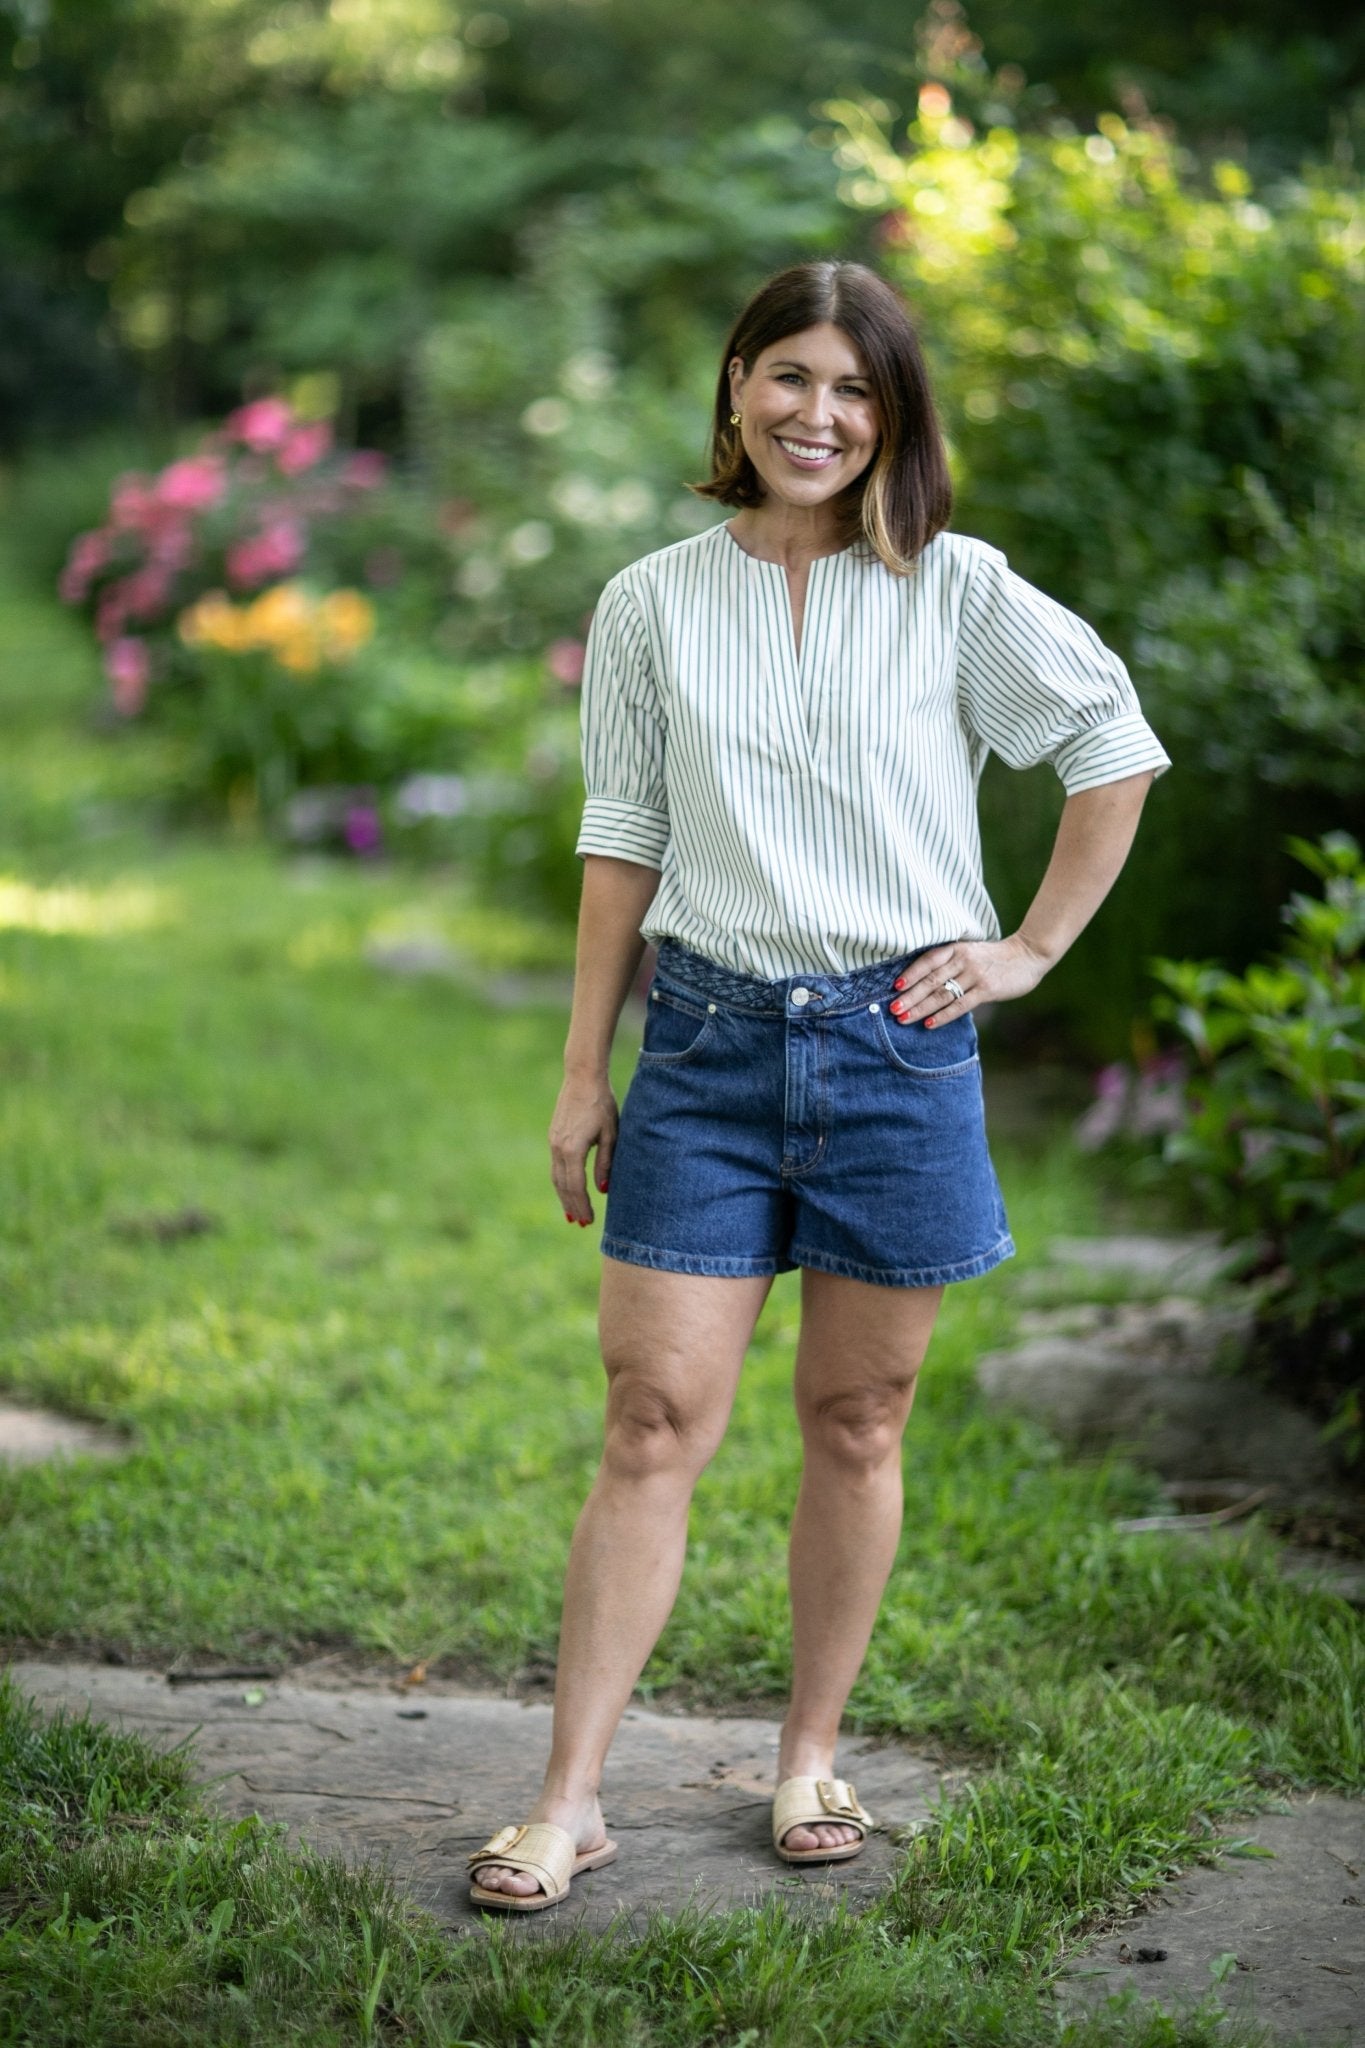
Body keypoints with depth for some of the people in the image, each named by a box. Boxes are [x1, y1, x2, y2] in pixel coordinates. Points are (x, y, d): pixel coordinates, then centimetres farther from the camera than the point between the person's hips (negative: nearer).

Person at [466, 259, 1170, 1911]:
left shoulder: (954, 590, 3)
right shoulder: (653, 605, 7)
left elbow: (1115, 742, 11)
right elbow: (623, 843, 8)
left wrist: (1036, 948, 5)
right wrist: (582, 1072, 5)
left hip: (896, 1044, 0)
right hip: (706, 1042, 0)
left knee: (857, 1424, 7)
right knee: (655, 1417, -4)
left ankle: (811, 1759, 23)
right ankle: (570, 1800, 1)